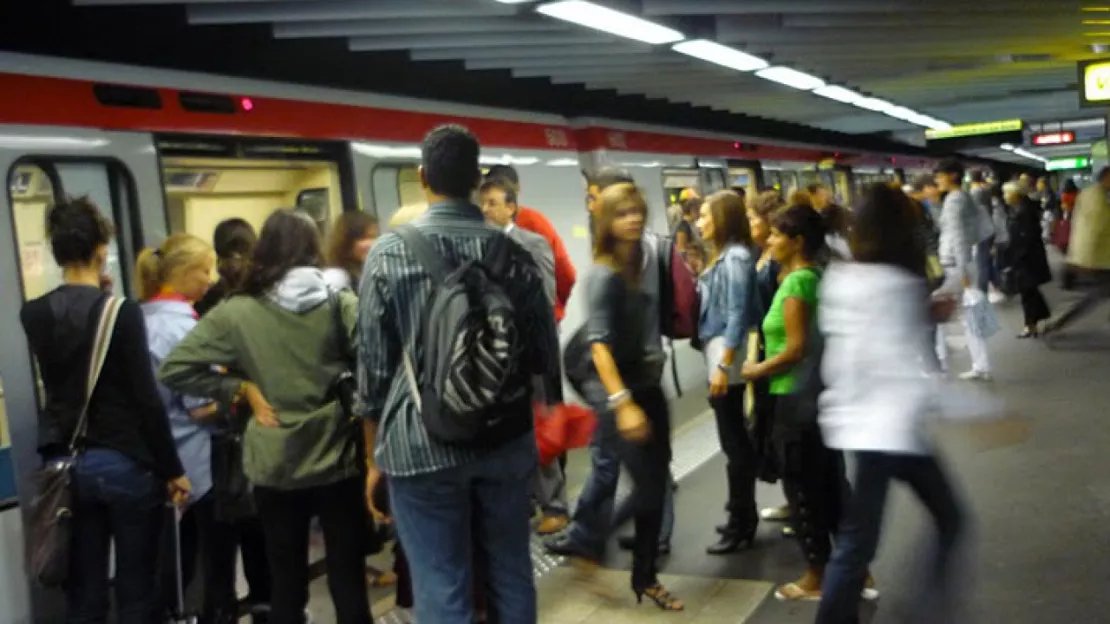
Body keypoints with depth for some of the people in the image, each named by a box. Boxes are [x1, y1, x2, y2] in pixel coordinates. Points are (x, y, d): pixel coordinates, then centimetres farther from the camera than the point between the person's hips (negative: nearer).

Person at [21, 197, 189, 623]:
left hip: (66, 465, 5)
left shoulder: (33, 315, 1)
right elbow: (146, 399, -14)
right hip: (125, 463, -4)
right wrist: (172, 470, -5)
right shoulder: (122, 311, -14)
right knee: (136, 589, 7)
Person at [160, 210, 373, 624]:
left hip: (274, 468, 1)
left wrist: (242, 388, -1)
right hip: (338, 461, 0)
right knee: (350, 585, 8)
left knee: (287, 589, 13)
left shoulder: (236, 313, -6)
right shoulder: (342, 305, -6)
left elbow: (174, 369, -7)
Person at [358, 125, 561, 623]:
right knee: (510, 575, 15)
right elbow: (544, 349, 4)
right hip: (506, 440, 3)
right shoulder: (512, 251, 1)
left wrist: (374, 454, 6)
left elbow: (373, 363, -4)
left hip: (421, 446, -3)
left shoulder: (389, 253, -6)